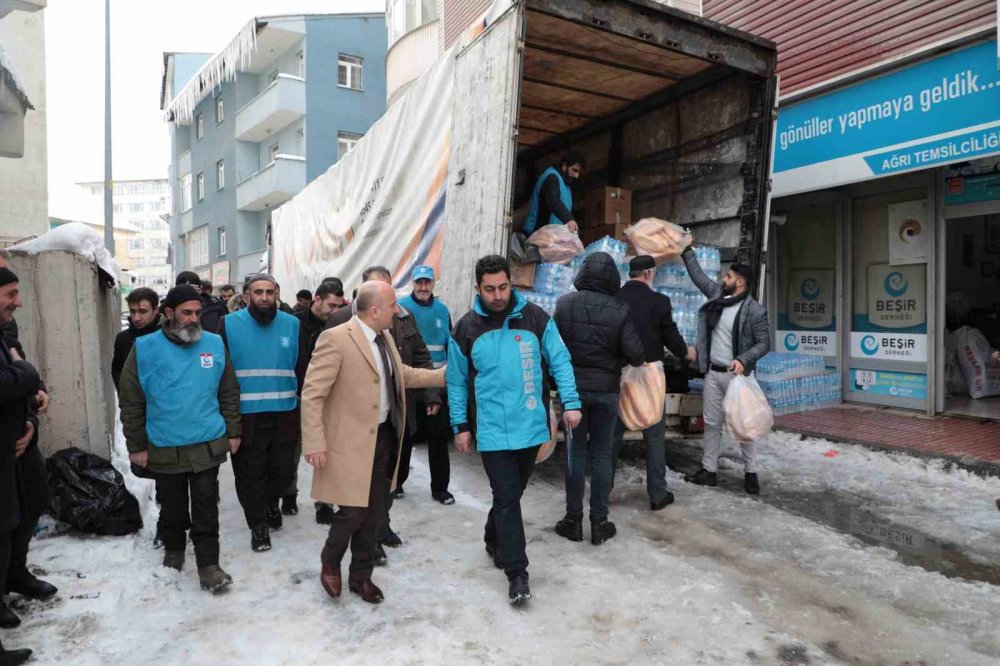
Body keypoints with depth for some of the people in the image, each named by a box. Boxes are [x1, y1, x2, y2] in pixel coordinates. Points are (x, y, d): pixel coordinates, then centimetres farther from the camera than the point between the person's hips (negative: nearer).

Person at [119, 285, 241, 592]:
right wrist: (136, 445, -1)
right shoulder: (145, 349, -5)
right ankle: (173, 550, 40)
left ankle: (208, 564, 13)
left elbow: (229, 393, 7)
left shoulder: (214, 344, 0)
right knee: (172, 507, 17)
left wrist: (232, 432, 6)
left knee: (206, 508, 4)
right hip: (164, 448, 0)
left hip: (208, 445, 0)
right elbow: (131, 402, -1)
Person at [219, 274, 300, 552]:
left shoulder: (292, 324, 3)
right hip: (245, 415, -2)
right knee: (250, 472, 7)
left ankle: (271, 502, 42)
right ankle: (258, 524, 24)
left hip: (284, 413, 2)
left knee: (283, 467, 12)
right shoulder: (230, 324, -3)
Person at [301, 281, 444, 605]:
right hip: (351, 443, -7)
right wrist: (315, 444, -21)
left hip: (385, 437, 7)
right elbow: (311, 395, -18)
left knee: (373, 514, 15)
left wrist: (445, 374, 16)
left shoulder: (385, 337, 8)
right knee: (353, 512, 1)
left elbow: (403, 375, 20)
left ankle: (361, 576, 34)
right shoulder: (335, 339, -18)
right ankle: (330, 563, 32)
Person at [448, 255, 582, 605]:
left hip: (531, 426, 2)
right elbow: (457, 381, 4)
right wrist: (460, 426, 3)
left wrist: (570, 402, -8)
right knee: (507, 498, -3)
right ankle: (516, 573, 8)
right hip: (492, 430, -2)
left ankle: (494, 540, 43)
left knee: (511, 493, 18)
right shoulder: (466, 328, -3)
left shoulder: (535, 317, -3)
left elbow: (559, 360, 1)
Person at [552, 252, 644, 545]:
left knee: (576, 452, 11)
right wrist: (641, 359, 9)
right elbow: (635, 354, -13)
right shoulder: (620, 310, -11)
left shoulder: (564, 304, -7)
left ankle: (573, 520, 18)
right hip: (605, 390, -1)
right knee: (601, 455, 9)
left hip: (573, 387, 1)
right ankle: (599, 523, 17)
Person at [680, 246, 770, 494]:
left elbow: (764, 343, -8)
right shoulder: (717, 294, 4)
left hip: (735, 375, -5)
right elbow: (698, 275, 16)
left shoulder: (755, 310, -12)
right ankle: (708, 470, 20)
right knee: (711, 424, 11)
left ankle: (751, 473, 18)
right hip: (712, 373, 6)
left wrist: (743, 360, -23)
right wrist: (687, 250, 17)